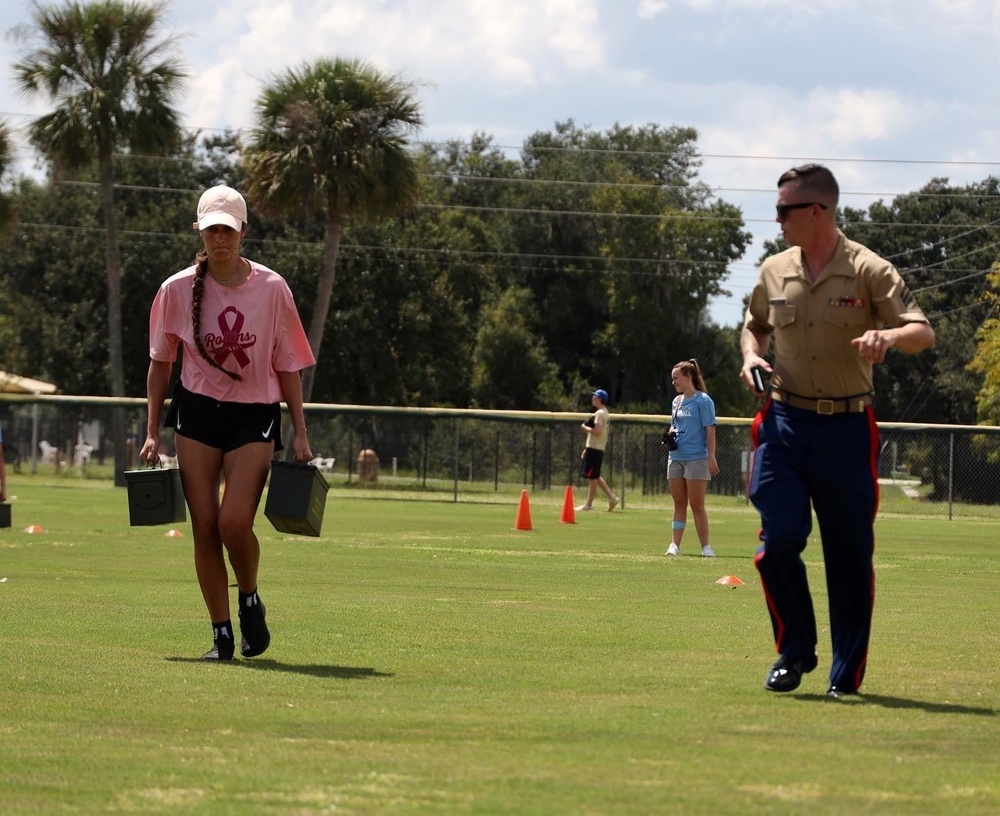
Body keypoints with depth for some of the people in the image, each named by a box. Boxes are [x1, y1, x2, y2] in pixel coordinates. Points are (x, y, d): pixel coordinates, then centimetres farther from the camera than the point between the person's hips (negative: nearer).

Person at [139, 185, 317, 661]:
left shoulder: (271, 289, -4)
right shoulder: (177, 290, -1)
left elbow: (288, 366, 3)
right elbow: (160, 362, 9)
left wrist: (300, 434, 1)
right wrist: (153, 433, 7)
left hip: (254, 416, -2)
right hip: (196, 412, 2)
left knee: (235, 522, -16)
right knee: (204, 527, -2)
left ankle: (250, 601, 13)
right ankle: (221, 635, 9)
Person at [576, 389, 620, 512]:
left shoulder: (599, 413, -14)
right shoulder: (605, 413, 17)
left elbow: (597, 431, -25)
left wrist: (585, 427, -9)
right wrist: (587, 449, 23)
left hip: (594, 450, -10)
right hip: (598, 449, 10)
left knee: (592, 477, -5)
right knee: (595, 476, 15)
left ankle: (588, 504, -2)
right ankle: (612, 498, 13)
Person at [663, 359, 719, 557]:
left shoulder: (703, 400, -7)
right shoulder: (676, 401, 13)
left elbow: (710, 430, -11)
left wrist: (711, 457, -16)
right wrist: (670, 434, -1)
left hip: (696, 458, -7)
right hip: (676, 457, 7)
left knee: (697, 505, -4)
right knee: (679, 504, 8)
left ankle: (705, 546, 1)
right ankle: (675, 545, 8)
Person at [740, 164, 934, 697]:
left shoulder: (868, 271, -5)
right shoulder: (774, 272, 8)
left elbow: (924, 333, -12)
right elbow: (755, 326, 26)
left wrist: (889, 335, -35)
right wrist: (751, 356, 3)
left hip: (847, 430, -3)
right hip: (785, 423, 3)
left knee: (850, 554, 2)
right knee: (778, 541, -8)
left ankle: (847, 673, 13)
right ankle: (794, 652, 11)